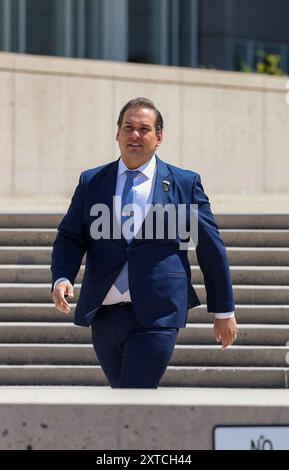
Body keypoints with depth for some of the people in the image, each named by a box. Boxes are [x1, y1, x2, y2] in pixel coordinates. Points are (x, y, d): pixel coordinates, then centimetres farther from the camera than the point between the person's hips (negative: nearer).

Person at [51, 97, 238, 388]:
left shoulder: (185, 184, 5)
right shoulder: (91, 182, 11)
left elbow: (211, 248, 8)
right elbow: (69, 239, 10)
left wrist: (223, 311, 9)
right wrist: (62, 279, -11)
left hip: (156, 317, -4)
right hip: (104, 315, 4)